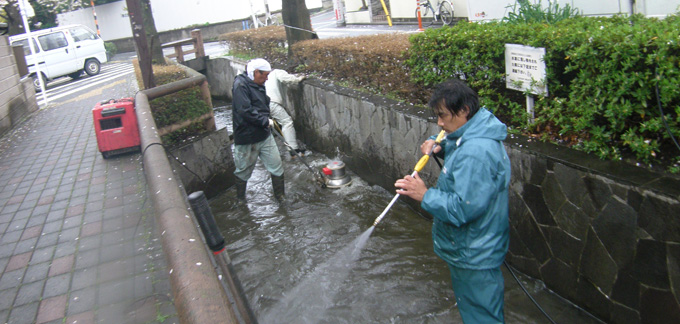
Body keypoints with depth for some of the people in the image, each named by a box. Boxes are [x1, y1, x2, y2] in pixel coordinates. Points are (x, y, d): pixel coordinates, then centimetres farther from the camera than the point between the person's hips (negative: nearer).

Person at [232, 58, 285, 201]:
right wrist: (266, 121, -18)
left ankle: (280, 196, 25)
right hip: (247, 138, -8)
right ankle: (240, 200, 31)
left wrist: (268, 119, 7)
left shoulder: (258, 85, 11)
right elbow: (245, 111, -26)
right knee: (244, 170, 11)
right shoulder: (240, 85, -18)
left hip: (264, 135, 8)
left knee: (276, 165, 9)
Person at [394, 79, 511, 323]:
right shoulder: (475, 134, 1)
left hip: (473, 255, -10)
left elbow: (464, 208, -34)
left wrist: (425, 195, -26)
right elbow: (458, 148, 22)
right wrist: (439, 146, 0)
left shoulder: (476, 153, -32)